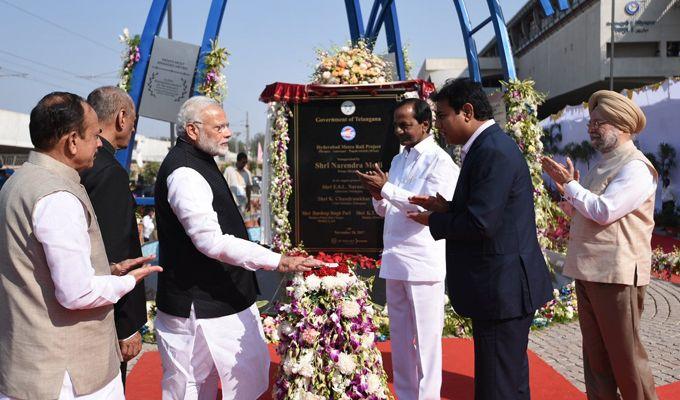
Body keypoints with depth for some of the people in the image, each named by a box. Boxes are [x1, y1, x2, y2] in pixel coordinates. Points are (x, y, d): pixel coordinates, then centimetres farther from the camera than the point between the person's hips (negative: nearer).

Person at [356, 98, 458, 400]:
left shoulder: (439, 160, -7)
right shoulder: (397, 160, 15)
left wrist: (387, 188, -17)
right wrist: (378, 196, -4)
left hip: (423, 262, -7)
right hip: (394, 260, 7)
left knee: (425, 338, 1)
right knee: (399, 337, 14)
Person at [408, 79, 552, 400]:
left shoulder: (493, 151, -19)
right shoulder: (491, 146, 13)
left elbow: (480, 224, -24)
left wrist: (434, 221, -8)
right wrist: (447, 208, 3)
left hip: (502, 291, -10)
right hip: (505, 289, 10)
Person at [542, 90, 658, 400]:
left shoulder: (636, 168, -12)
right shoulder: (603, 165, 16)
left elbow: (603, 211, -22)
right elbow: (581, 213, 20)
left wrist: (570, 184, -11)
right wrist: (566, 191, 3)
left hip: (616, 273, -9)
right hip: (588, 271, 9)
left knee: (625, 355, 2)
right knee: (595, 354, 15)